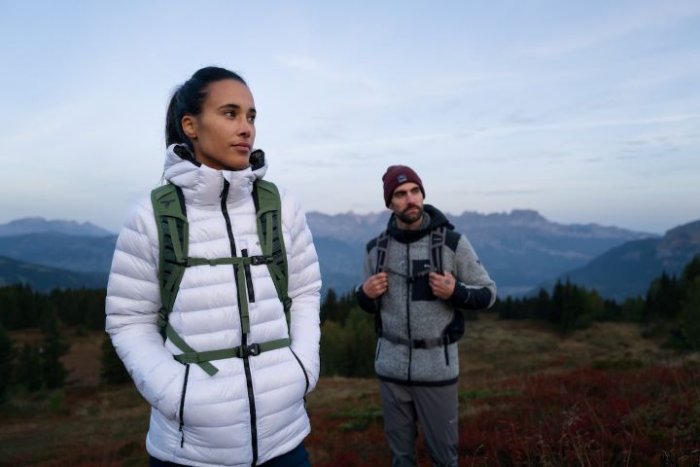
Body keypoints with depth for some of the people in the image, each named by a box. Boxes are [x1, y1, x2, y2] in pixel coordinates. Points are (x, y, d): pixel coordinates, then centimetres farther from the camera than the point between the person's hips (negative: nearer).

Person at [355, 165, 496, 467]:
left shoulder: (452, 242, -8)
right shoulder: (377, 248, 1)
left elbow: (487, 294, -1)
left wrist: (455, 291, -21)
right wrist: (365, 293, -9)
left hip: (437, 367, -2)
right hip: (391, 367, 3)